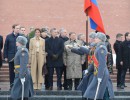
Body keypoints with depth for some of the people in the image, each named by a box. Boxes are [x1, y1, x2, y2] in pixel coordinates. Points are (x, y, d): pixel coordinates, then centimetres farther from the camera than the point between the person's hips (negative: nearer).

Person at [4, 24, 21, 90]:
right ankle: (12, 85, 14)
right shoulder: (8, 37, 4)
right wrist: (5, 57, 0)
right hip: (11, 57, 1)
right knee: (11, 72, 6)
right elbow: (5, 47, 5)